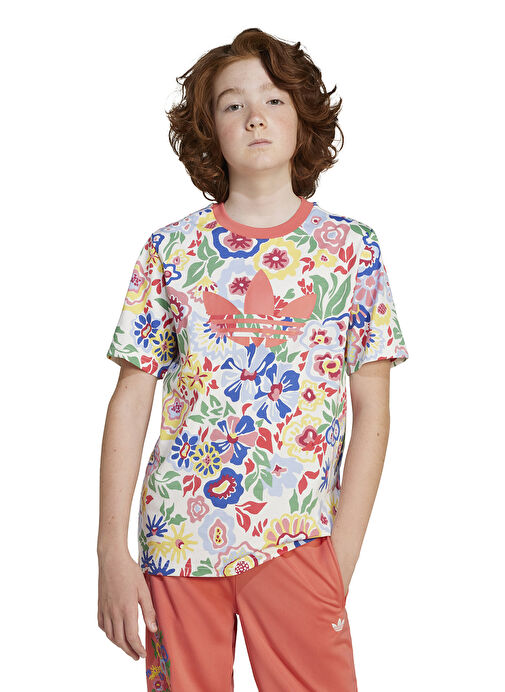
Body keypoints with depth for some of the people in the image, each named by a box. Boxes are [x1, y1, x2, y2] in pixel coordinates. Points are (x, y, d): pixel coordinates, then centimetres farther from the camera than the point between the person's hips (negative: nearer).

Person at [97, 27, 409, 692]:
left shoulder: (352, 250, 2)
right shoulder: (169, 250, 3)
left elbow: (372, 411, 2)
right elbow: (131, 403, 2)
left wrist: (342, 557, -4)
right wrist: (112, 552, -3)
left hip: (297, 538, -1)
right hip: (178, 537, 1)